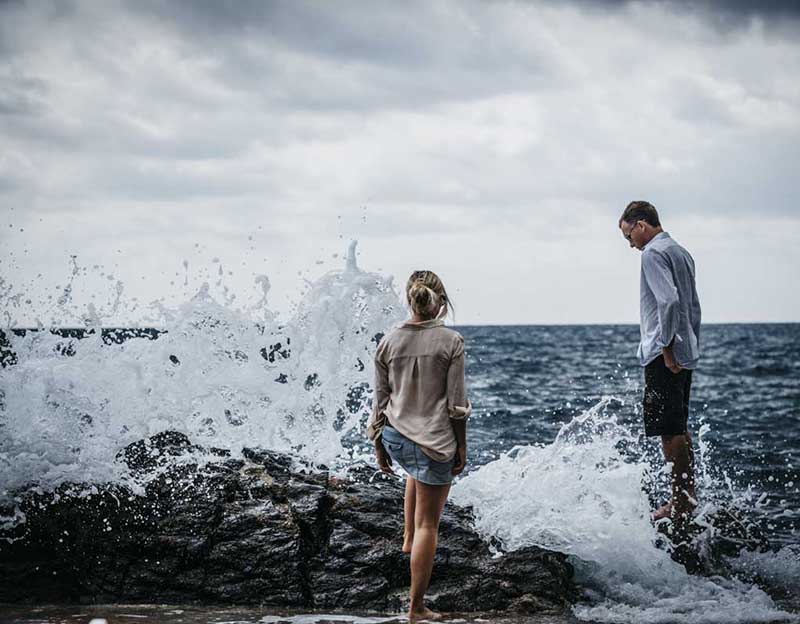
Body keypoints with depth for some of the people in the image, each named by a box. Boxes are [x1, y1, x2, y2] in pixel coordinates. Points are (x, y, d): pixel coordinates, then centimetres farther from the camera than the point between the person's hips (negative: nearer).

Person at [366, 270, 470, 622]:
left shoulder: (388, 342, -2)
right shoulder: (451, 342, -10)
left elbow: (380, 400, 4)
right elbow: (456, 403, -9)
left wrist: (379, 447, 14)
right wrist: (461, 447, 1)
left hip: (395, 437, 4)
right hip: (435, 440, -4)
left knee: (417, 473, 41)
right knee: (428, 525, 5)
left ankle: (408, 538, 42)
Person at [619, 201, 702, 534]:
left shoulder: (654, 253, -10)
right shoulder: (682, 253, 19)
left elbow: (668, 300, -23)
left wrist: (666, 348, -20)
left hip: (663, 355, -10)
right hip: (683, 353, 10)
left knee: (670, 431, -9)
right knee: (679, 429, 14)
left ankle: (683, 506, -8)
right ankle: (685, 499, 18)